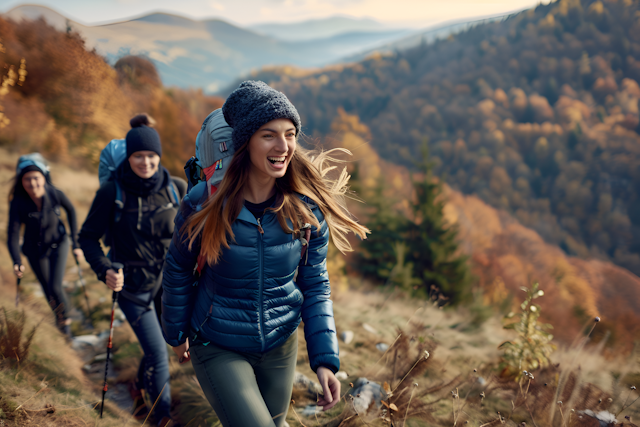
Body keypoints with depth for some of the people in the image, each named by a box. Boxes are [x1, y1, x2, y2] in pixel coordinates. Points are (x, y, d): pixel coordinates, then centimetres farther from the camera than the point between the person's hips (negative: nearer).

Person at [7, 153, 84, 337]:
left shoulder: (55, 194, -24)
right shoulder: (18, 203, -26)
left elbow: (71, 211, -5)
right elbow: (13, 234, -25)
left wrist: (75, 243, -2)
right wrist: (17, 262, -39)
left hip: (58, 244, -1)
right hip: (35, 249, 1)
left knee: (55, 287, -12)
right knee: (48, 289, 15)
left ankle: (66, 315, 20)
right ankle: (59, 316, 46)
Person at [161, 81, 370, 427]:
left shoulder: (308, 208, -13)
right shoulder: (203, 204, -19)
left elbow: (315, 286, -4)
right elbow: (177, 272, -3)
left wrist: (325, 359, -9)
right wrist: (176, 334, 8)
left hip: (280, 346, 3)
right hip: (218, 348, -3)